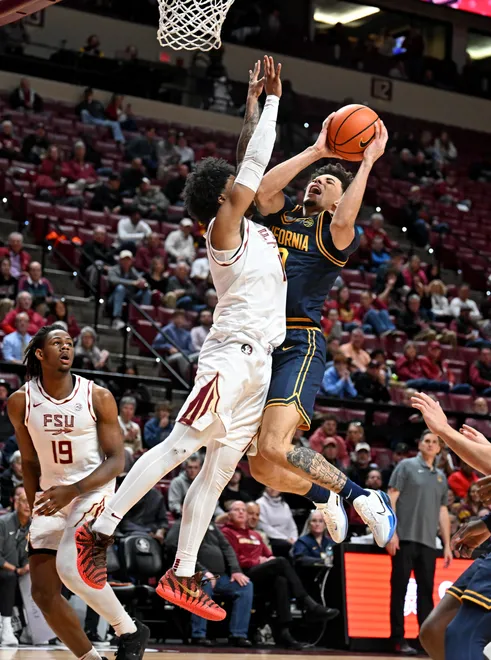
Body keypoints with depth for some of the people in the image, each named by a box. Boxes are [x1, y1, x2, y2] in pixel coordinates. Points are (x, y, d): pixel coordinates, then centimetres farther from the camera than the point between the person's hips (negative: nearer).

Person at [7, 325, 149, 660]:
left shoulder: (98, 397, -10)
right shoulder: (21, 402, -2)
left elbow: (117, 460, -10)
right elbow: (30, 462, 11)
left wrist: (73, 490, -23)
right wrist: (36, 510, 10)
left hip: (94, 490, -4)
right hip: (52, 494, 5)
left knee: (70, 567, -27)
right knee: (43, 592, -2)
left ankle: (131, 631, -6)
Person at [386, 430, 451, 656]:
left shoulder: (441, 477, 18)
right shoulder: (407, 466, 3)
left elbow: (443, 512, 19)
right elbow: (391, 499, -4)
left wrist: (447, 544, 14)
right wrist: (391, 532, -13)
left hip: (428, 542, 5)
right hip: (405, 538, -5)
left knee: (426, 590, 6)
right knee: (400, 588, -2)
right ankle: (398, 638, 1)